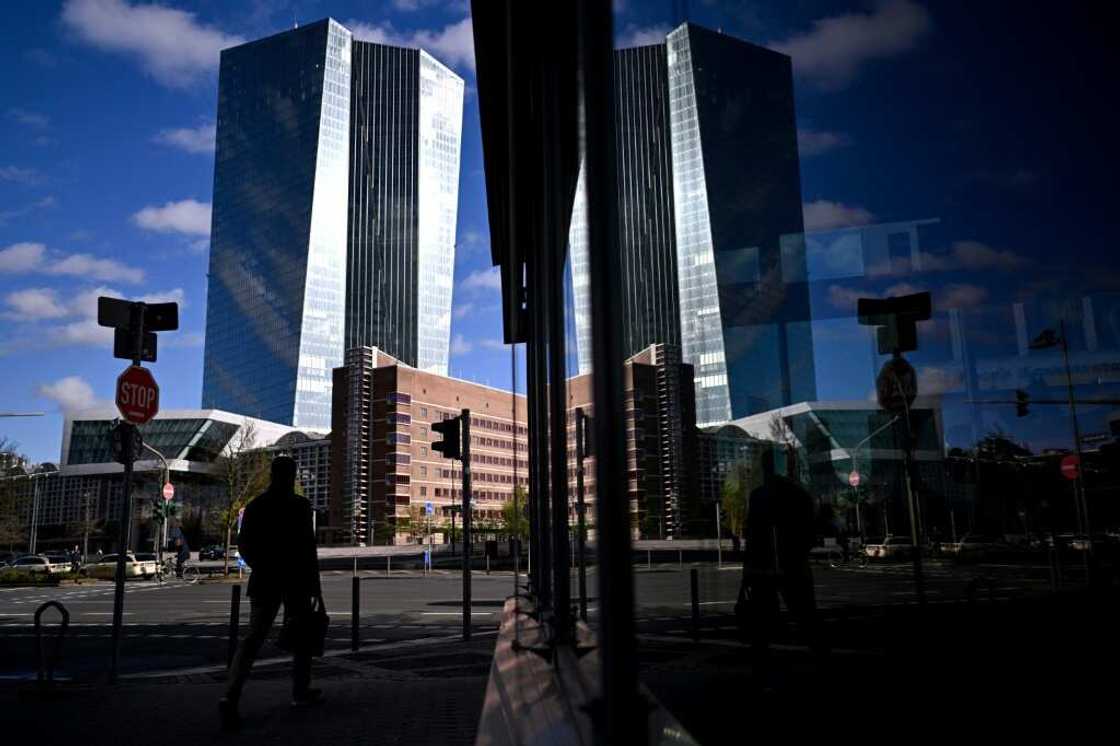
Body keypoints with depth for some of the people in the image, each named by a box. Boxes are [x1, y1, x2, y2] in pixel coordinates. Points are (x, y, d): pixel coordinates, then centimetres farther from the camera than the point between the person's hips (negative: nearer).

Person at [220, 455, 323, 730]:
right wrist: (314, 584, -7)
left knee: (253, 638, 2)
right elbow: (308, 547, -13)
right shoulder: (300, 505, -10)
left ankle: (231, 696, -15)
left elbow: (243, 544, 8)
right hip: (295, 580, -4)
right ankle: (301, 692, 22)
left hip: (264, 581, 4)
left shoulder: (255, 505, 4)